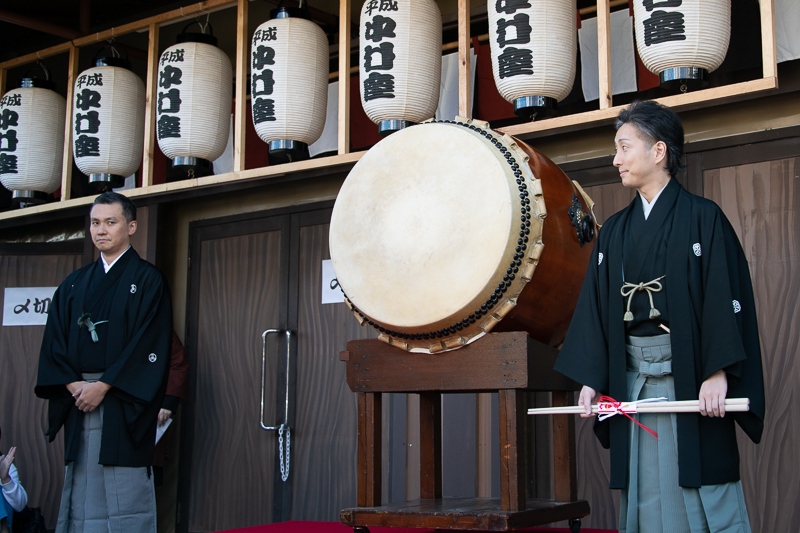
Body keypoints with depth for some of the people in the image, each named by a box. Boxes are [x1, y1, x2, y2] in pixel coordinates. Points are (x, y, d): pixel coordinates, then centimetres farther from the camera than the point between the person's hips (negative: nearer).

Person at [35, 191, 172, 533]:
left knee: (124, 492, -6)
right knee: (81, 494, 5)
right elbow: (54, 342, 10)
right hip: (79, 402, 5)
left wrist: (103, 386, -14)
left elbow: (149, 344, -9)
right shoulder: (74, 285, 16)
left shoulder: (147, 280, 0)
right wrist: (74, 385, -6)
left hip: (124, 405, -5)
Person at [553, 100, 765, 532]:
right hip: (631, 377, 5)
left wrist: (718, 373, -17)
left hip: (690, 375, -5)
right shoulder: (614, 232, 13)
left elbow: (725, 298, -9)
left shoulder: (702, 217, -3)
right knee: (645, 494, 7)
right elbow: (595, 308, 11)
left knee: (703, 497, -1)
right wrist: (590, 380, 4)